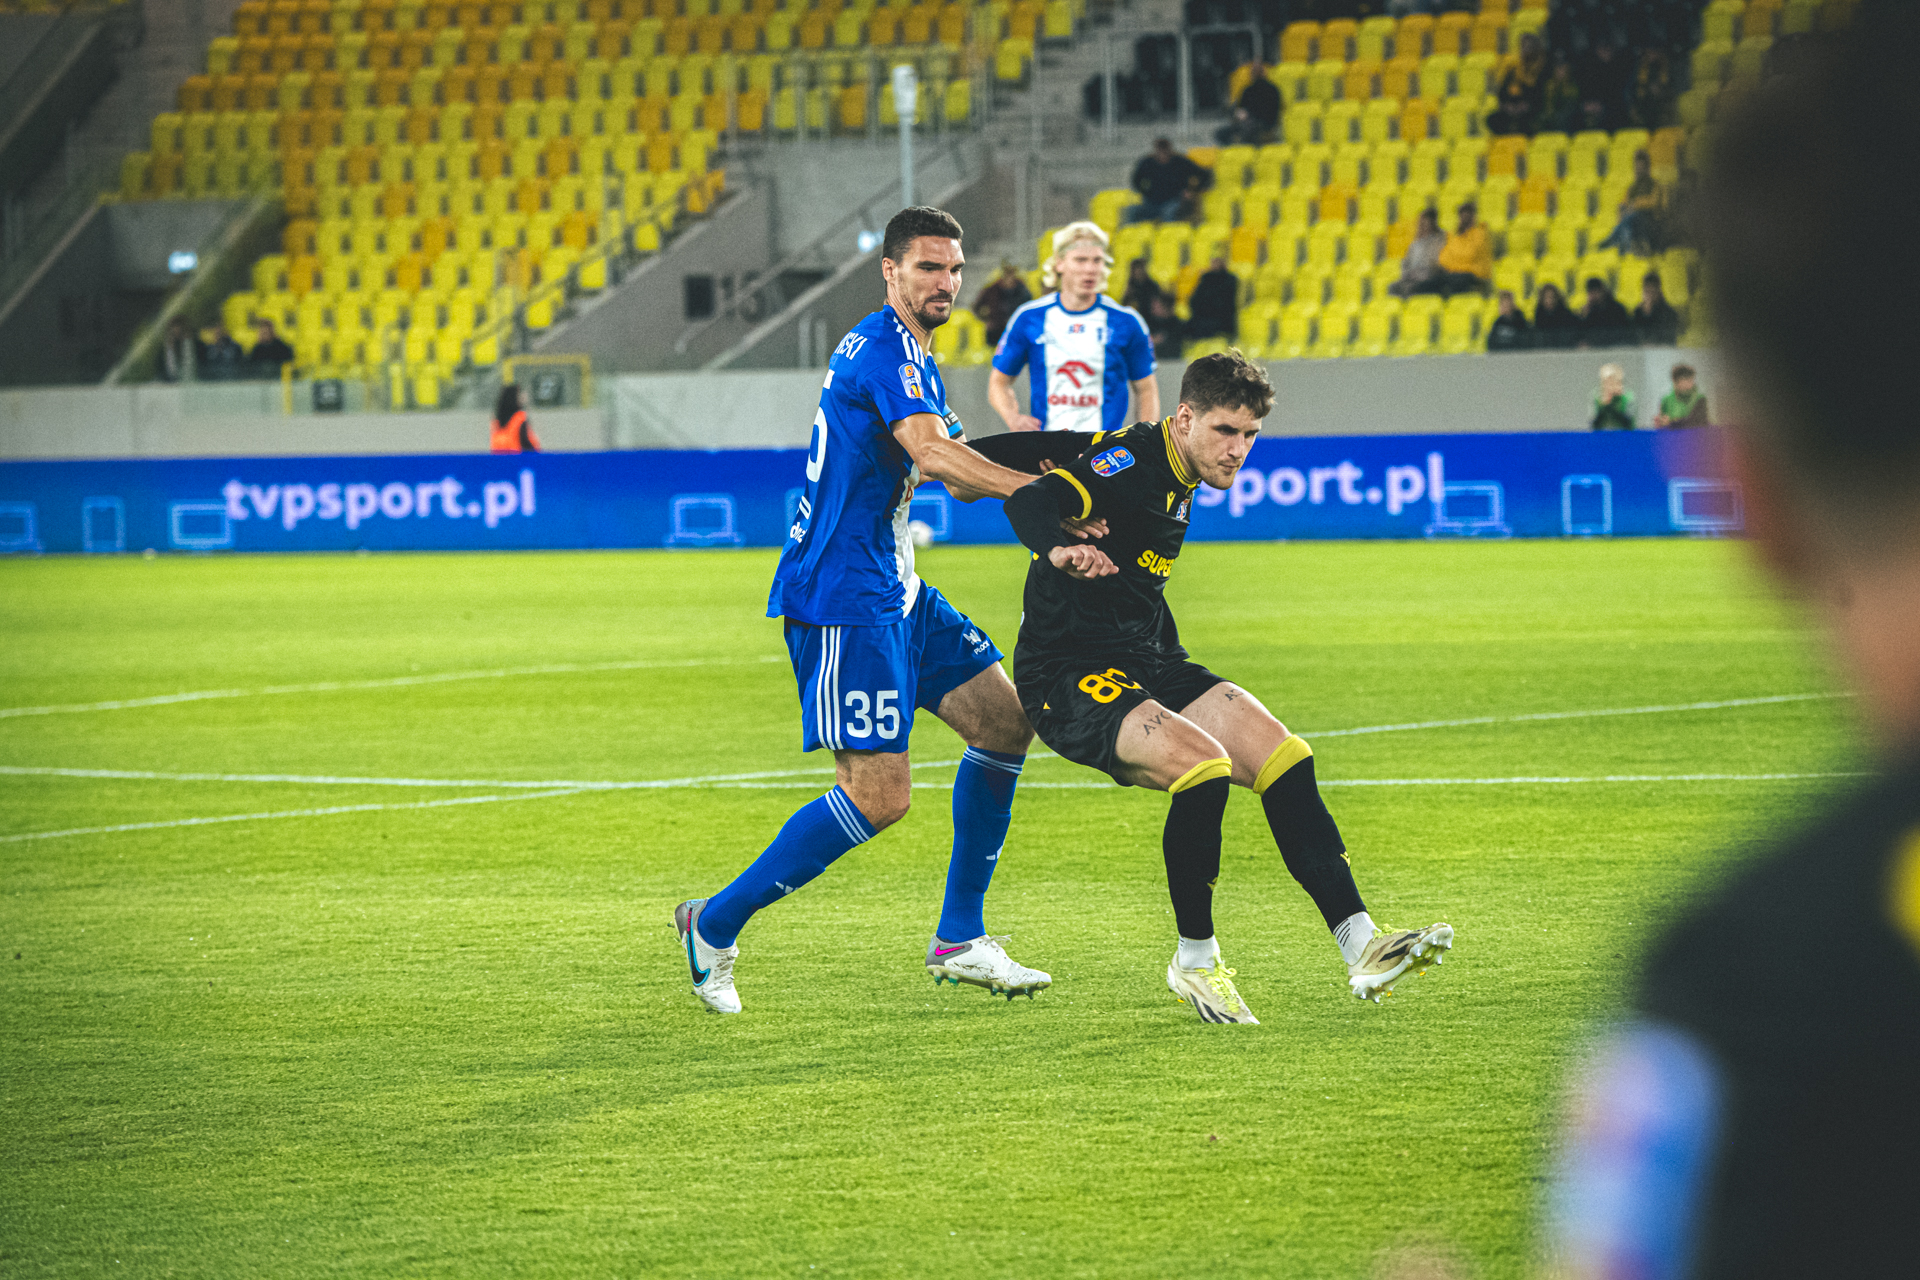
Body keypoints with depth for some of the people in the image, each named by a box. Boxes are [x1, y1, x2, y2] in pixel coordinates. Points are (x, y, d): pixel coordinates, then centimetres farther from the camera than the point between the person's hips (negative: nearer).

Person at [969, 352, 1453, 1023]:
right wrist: (1058, 550, -56)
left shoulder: (1177, 475, 11)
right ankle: (1194, 962, -11)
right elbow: (1029, 501, -36)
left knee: (1278, 752, -9)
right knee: (1203, 763, -30)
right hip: (1066, 675, -9)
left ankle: (1360, 944, -13)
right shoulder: (1128, 460, -17)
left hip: (1142, 662, 9)